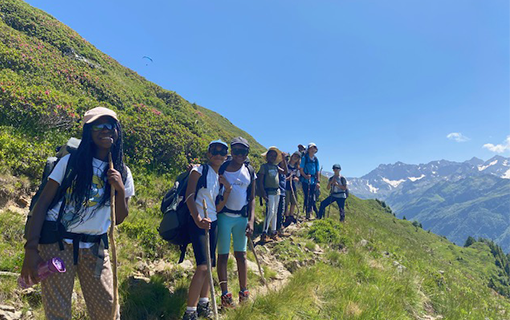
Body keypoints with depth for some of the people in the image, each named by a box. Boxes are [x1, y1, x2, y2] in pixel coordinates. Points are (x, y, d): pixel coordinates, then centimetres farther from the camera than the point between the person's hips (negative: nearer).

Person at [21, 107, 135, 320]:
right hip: (58, 241, -2)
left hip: (95, 247, 3)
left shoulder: (122, 173, 4)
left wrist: (121, 190, -13)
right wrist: (31, 247, -13)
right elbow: (43, 203, -5)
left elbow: (119, 219, 5)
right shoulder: (71, 162, -4)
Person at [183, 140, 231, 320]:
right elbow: (189, 196, -16)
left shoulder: (220, 178, 12)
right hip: (198, 223, -7)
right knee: (203, 267, -14)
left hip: (213, 223, 7)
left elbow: (218, 208, 10)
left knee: (209, 264, 14)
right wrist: (198, 219, -28)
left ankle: (203, 303, 29)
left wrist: (228, 190, -2)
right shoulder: (199, 170, -7)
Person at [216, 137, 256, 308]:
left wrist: (251, 220, -1)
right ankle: (225, 294, 15)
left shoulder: (250, 171, 5)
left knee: (241, 254, 10)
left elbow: (252, 198, 7)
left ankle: (244, 292, 22)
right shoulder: (221, 168, -5)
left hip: (242, 217, 3)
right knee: (223, 255, 4)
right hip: (224, 216, -3)